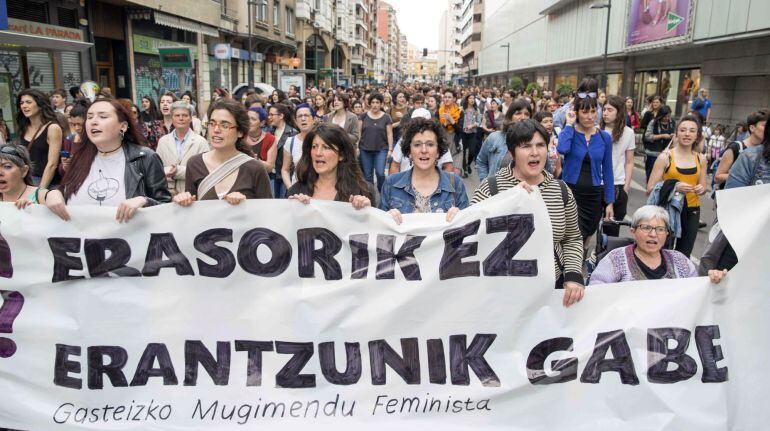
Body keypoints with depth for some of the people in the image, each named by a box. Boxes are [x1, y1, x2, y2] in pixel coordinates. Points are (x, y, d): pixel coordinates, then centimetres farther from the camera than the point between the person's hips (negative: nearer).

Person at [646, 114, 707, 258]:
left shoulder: (701, 159, 7)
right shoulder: (666, 157, -6)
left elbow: (702, 187, 19)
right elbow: (650, 189, -10)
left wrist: (701, 189, -4)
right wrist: (674, 187, -24)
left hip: (692, 211, 4)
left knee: (683, 255, 9)